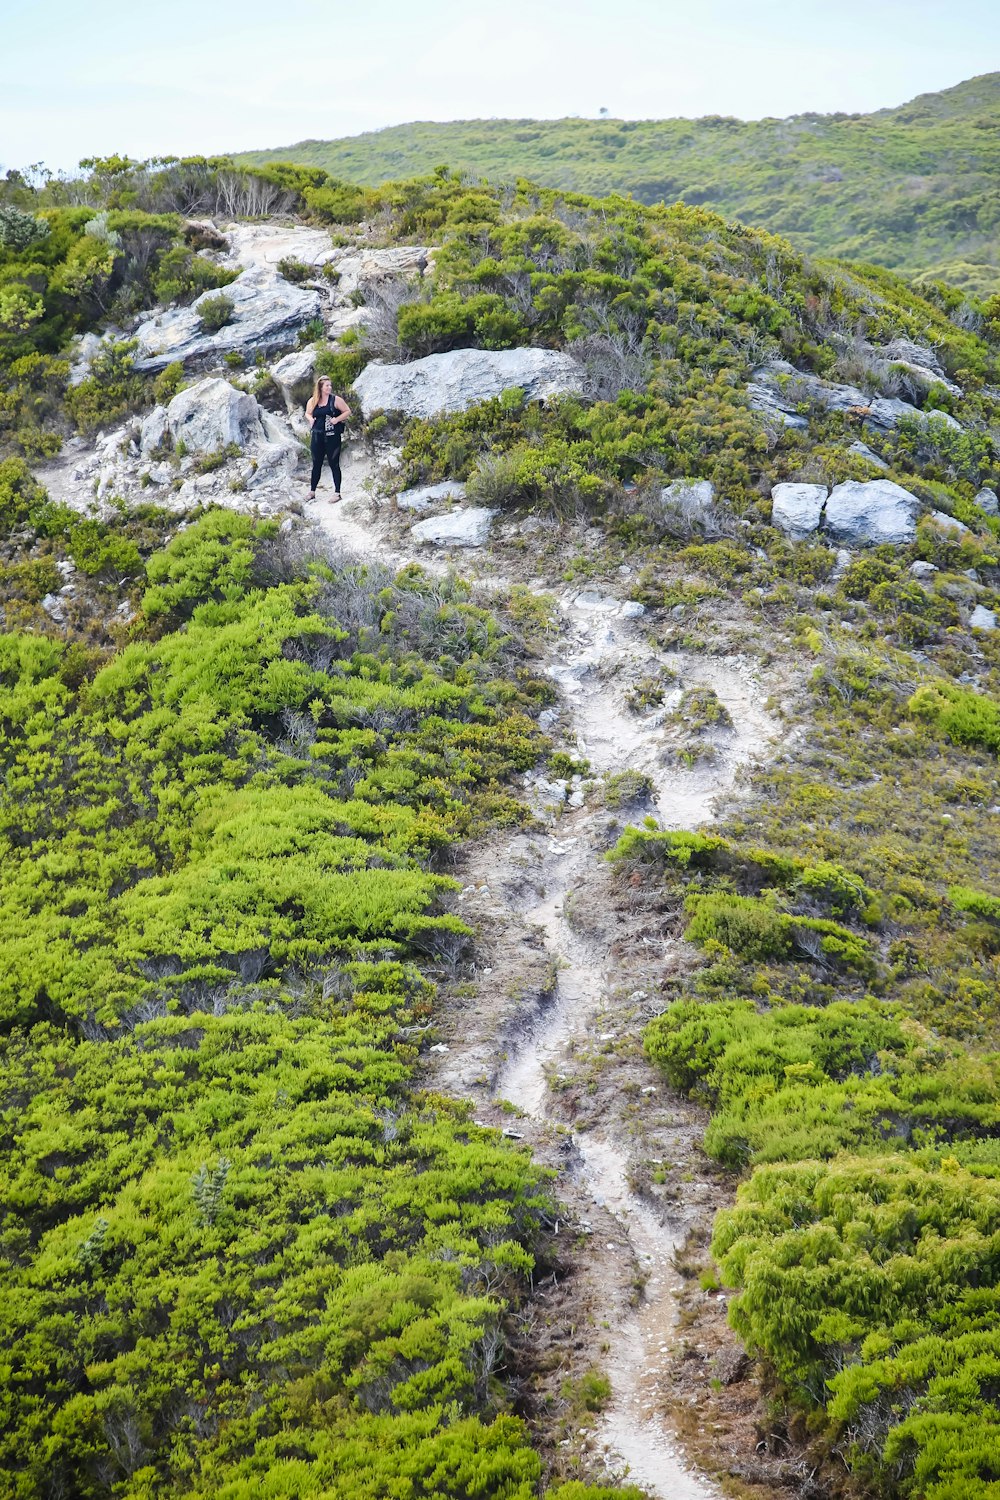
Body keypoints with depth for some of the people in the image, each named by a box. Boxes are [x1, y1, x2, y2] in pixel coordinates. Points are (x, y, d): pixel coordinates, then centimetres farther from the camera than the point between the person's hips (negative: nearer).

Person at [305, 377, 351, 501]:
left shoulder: (336, 400, -5)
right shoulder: (313, 401, 5)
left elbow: (348, 411, -1)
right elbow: (307, 413, 21)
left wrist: (337, 419, -14)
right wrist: (311, 419, 0)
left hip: (332, 436, -4)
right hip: (317, 436, 4)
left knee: (334, 464, 0)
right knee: (316, 464, 12)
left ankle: (337, 493, 4)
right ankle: (312, 492, 21)